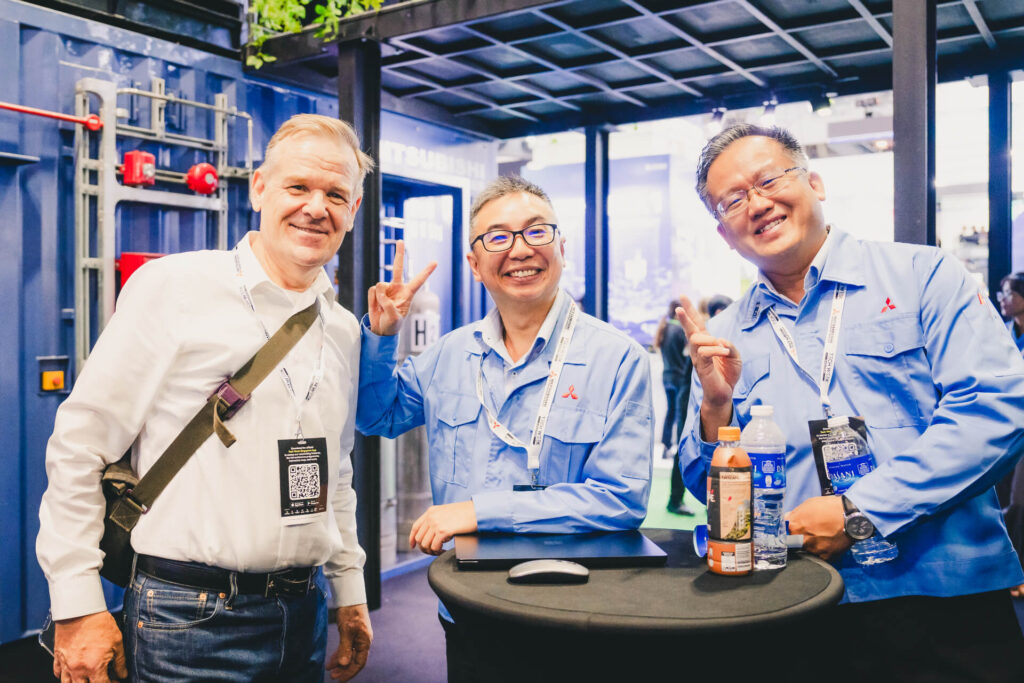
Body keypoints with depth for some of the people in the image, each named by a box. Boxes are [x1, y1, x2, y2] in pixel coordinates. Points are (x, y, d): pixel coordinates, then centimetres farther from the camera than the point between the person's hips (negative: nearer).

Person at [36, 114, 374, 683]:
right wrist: (79, 605, -11)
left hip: (304, 614, 6)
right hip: (190, 618, -5)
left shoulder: (343, 328, 8)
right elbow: (80, 443, -9)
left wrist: (351, 593, 16)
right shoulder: (173, 287, -10)